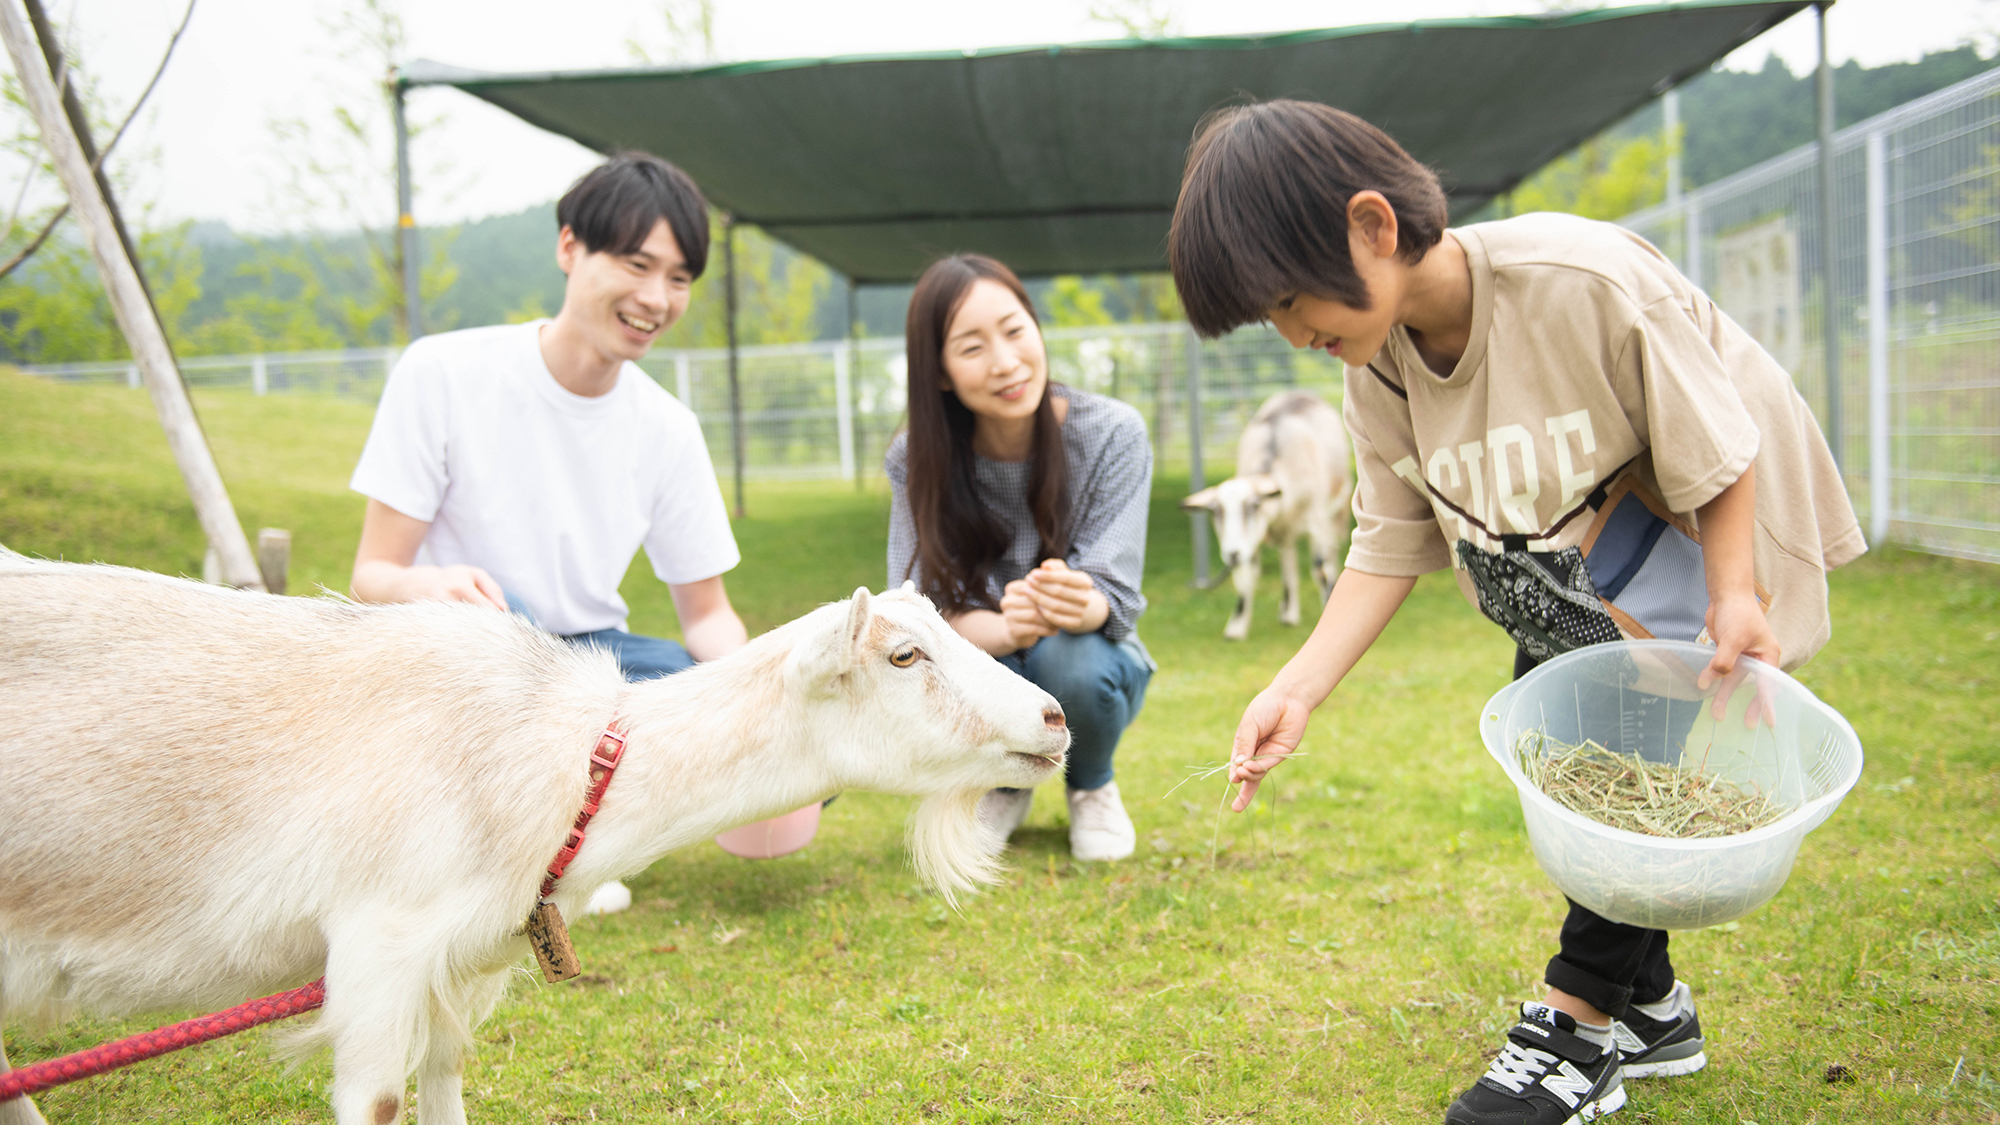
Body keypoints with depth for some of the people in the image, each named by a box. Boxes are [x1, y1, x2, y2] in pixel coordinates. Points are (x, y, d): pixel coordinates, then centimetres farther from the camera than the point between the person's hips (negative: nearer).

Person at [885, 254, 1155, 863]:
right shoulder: (915, 461, -14)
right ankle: (1003, 784, 5)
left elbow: (1113, 594, -21)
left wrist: (1078, 604, -48)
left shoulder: (1112, 434, -18)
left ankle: (1092, 786, 2)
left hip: (1090, 658, -1)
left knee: (1072, 660, -35)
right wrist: (1008, 629, -42)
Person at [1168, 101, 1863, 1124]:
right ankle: (1649, 1004, 20)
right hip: (1569, 558, 7)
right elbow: (1391, 543, -12)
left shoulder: (1585, 283, -36)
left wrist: (1731, 594, -32)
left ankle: (1583, 1020, -1)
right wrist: (1298, 688, -22)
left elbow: (1717, 449, -23)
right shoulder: (1376, 369, -15)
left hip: (1715, 529, -6)